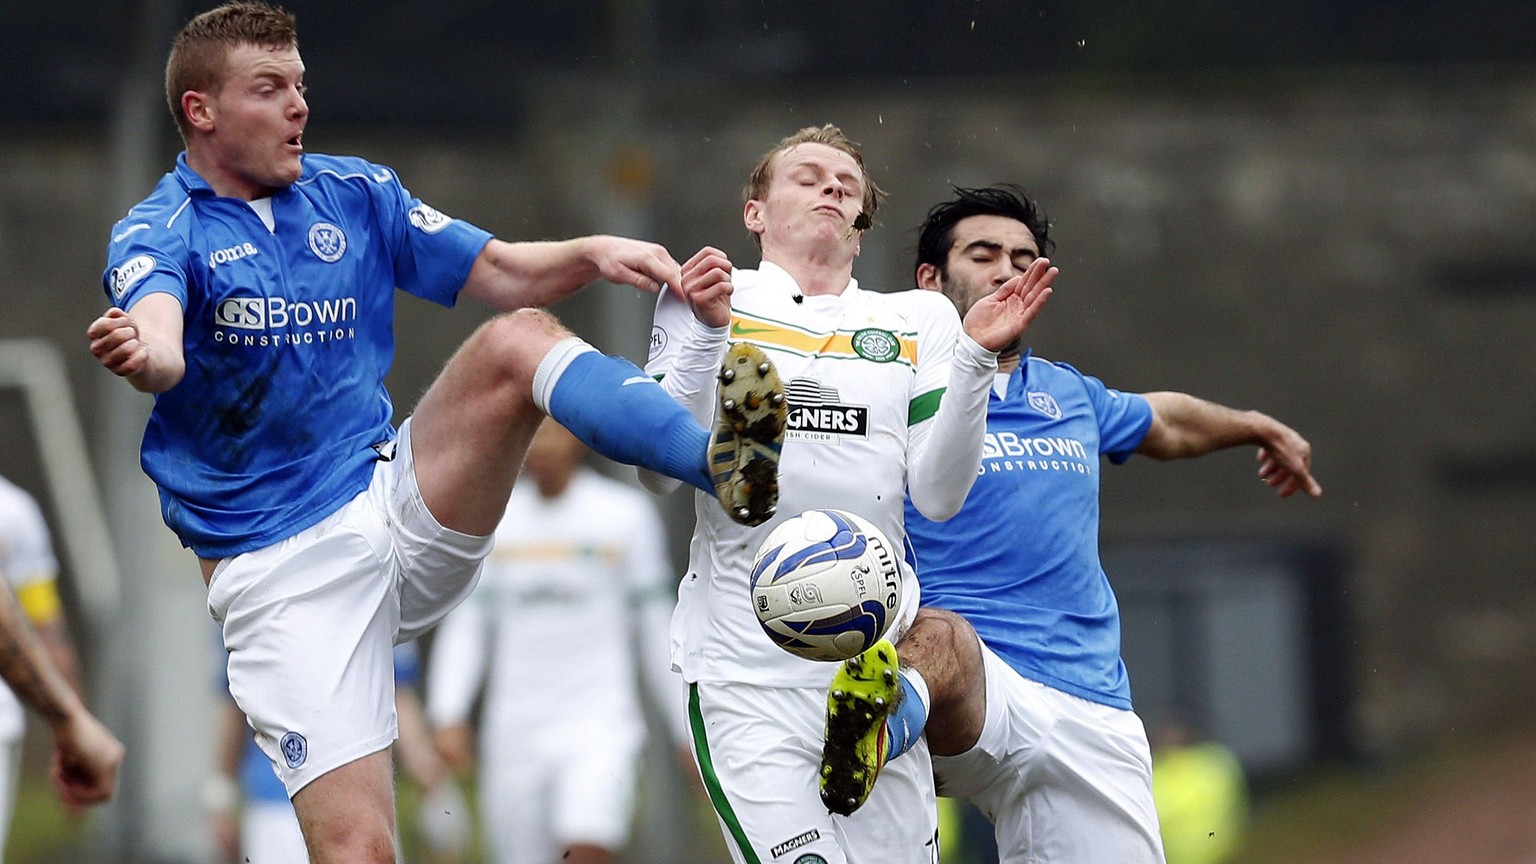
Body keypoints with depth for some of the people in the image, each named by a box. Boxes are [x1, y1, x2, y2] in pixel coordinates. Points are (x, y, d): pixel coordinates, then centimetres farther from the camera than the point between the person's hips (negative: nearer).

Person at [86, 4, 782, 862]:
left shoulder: (354, 194, 10)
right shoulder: (159, 234, -6)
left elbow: (500, 274, 15)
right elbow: (161, 344, -29)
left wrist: (590, 255, -7)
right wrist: (141, 352, -54)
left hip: (404, 507, 4)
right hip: (282, 567, -4)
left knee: (518, 340, -19)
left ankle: (724, 462, -36)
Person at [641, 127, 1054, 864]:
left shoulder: (917, 321, 14)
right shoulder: (702, 297, 8)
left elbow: (938, 495, 5)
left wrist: (975, 359, -5)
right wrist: (707, 334, -12)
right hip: (747, 670, -3)